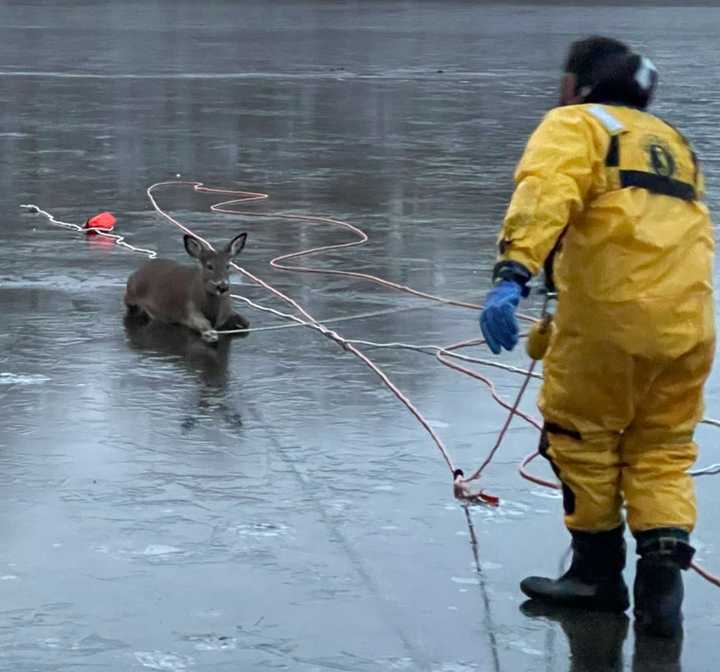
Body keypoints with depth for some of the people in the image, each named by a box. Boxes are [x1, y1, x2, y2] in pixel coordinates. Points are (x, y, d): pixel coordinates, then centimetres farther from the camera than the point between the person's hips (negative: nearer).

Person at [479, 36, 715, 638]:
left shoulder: (576, 125, 5)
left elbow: (545, 194, -16)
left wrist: (514, 274, -30)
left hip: (610, 316, -6)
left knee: (580, 433, 13)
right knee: (662, 451, 16)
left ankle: (599, 568, 20)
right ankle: (663, 570, 0)